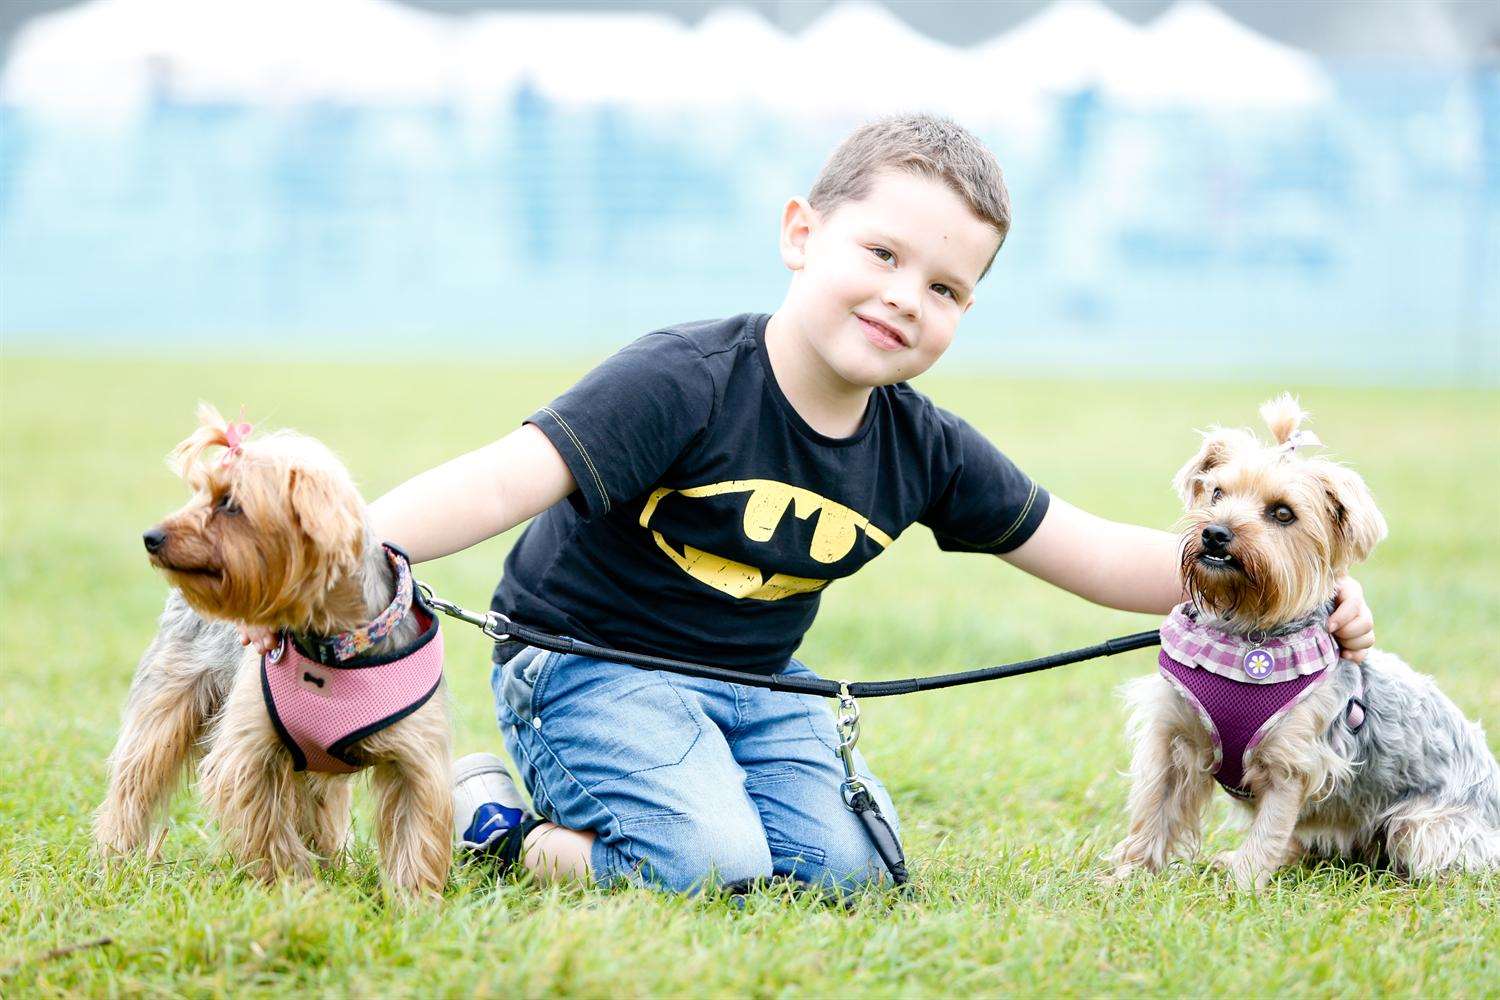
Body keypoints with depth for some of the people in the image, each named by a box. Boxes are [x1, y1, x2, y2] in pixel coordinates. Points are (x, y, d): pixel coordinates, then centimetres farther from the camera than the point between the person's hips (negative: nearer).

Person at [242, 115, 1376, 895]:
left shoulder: (923, 450, -5)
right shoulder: (687, 384, -25)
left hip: (756, 682, 7)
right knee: (710, 866, -27)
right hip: (593, 658, -7)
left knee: (844, 866, -14)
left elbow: (1090, 554, 4)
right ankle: (500, 827, -1)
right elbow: (506, 480, -34)